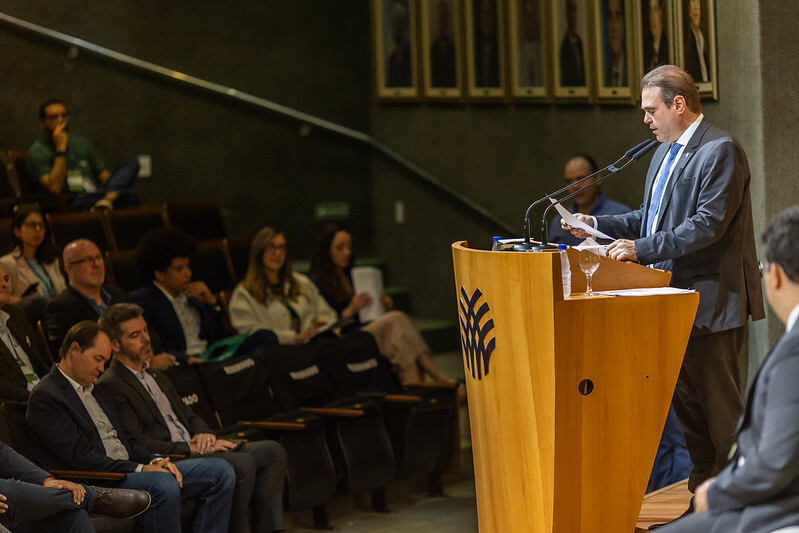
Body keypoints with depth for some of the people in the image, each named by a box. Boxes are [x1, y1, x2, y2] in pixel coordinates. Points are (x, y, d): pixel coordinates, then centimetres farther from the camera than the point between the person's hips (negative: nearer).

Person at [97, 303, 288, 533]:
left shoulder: (157, 378, 24)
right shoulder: (110, 386, -7)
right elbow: (136, 444, -15)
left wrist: (204, 435, 1)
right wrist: (191, 448, -16)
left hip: (192, 449, 9)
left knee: (272, 451, -7)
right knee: (242, 463, -29)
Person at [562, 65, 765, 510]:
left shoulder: (720, 151, -13)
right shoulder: (665, 153, 17)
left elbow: (708, 224, -22)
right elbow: (650, 219, 22)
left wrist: (643, 249, -24)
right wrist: (597, 226, 10)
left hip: (710, 302, -10)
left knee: (720, 405, -5)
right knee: (686, 399, 13)